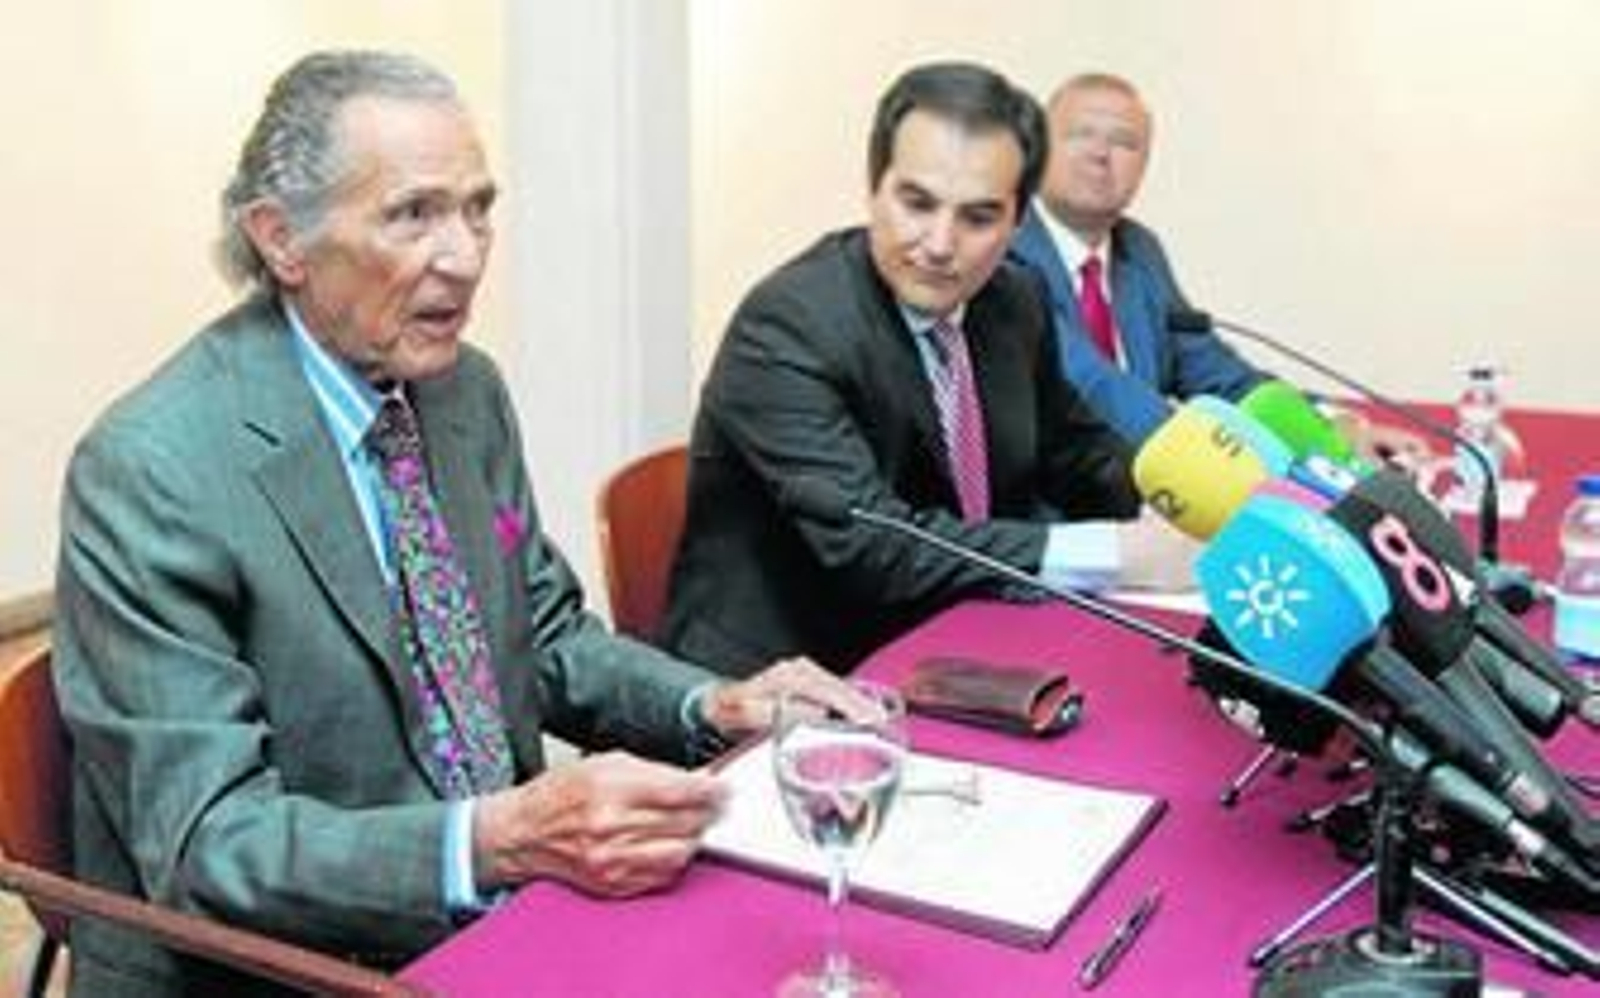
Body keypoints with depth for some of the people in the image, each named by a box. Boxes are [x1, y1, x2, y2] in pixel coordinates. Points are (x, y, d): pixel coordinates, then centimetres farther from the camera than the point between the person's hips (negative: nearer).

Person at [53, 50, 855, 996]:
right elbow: (207, 841, -20)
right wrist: (498, 840, -33)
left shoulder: (467, 389, 2)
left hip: (505, 917, 7)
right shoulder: (150, 473, -18)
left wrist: (712, 704, -5)